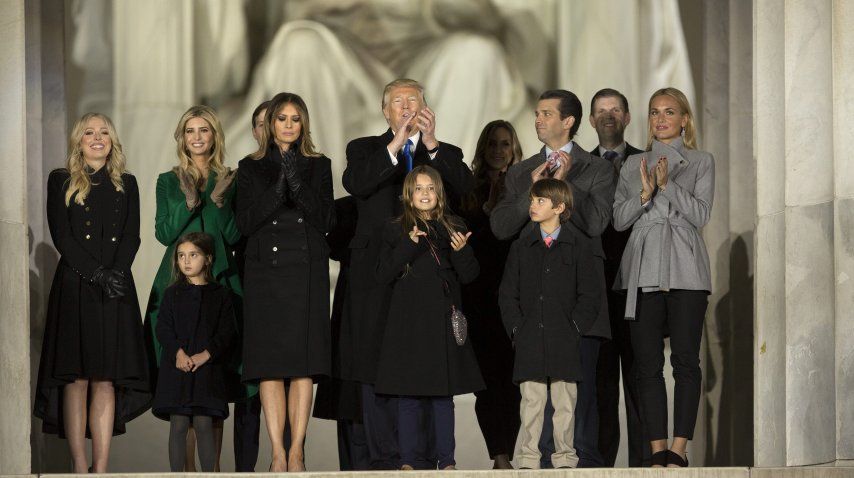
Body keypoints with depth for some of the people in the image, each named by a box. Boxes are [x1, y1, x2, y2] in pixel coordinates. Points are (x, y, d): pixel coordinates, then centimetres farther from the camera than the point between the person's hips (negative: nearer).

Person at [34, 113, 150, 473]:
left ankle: (101, 468, -4)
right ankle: (79, 466, -7)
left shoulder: (126, 184, 16)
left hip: (116, 289, 2)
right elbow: (62, 237, -2)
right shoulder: (61, 181, 7)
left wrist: (116, 272, -11)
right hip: (75, 286, -2)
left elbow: (132, 237, 7)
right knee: (77, 378, -7)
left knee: (106, 379, -2)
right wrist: (97, 274, -12)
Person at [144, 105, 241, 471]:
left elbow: (234, 236, 4)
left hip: (220, 283, 0)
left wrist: (219, 201, -10)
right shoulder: (168, 182, 11)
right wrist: (189, 204, -12)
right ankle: (187, 464, -3)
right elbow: (163, 233, 2)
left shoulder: (229, 180, 10)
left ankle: (213, 465, -1)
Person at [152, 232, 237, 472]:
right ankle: (176, 474, 2)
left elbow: (227, 332, 0)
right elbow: (163, 328, 1)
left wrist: (205, 355, -13)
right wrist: (178, 353, -15)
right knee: (178, 424, -2)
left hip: (208, 367, -1)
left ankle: (209, 473, -1)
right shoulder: (172, 294, 10)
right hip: (177, 366, 1)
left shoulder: (220, 295, 7)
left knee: (204, 423, -5)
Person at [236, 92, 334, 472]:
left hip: (307, 271, 0)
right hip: (265, 271, 0)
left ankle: (297, 450, -4)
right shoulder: (251, 167, 9)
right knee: (270, 363, -5)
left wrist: (297, 180, -11)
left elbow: (324, 220, 0)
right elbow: (245, 222, 0)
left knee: (304, 364, -5)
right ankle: (278, 452, -5)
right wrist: (279, 185, -10)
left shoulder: (318, 166, 10)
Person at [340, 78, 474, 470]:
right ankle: (384, 460, 2)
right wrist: (394, 146, -18)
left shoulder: (447, 154, 15)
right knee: (378, 369, -1)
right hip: (378, 276, 0)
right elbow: (355, 184, -8)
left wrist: (431, 145, -18)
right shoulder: (364, 150, 13)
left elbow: (464, 188, -6)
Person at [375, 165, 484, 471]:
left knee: (443, 394, 2)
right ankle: (408, 460, 5)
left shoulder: (453, 229, 7)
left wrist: (461, 251, -14)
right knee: (408, 395, 0)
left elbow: (469, 275, 5)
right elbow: (384, 274, -4)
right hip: (408, 322, -1)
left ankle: (446, 460, 7)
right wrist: (408, 244, -14)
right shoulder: (396, 231, 6)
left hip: (443, 320, 1)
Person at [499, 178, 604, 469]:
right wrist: (516, 327, -1)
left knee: (565, 402, 1)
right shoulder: (522, 246, 11)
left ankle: (564, 457, 8)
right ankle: (528, 458, 5)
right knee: (531, 401, 2)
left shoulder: (580, 245, 3)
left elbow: (591, 294, 2)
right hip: (529, 341, 2)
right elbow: (507, 293, 11)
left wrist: (574, 327, -7)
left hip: (564, 339, -2)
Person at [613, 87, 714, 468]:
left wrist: (667, 185, -13)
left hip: (685, 270, -2)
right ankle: (657, 451, 1)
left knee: (685, 360, -7)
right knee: (647, 363, -1)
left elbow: (700, 214, -2)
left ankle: (679, 450, -8)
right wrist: (645, 193, -8)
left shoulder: (701, 162, 10)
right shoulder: (633, 164, 16)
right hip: (643, 271, 2)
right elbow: (619, 219, 8)